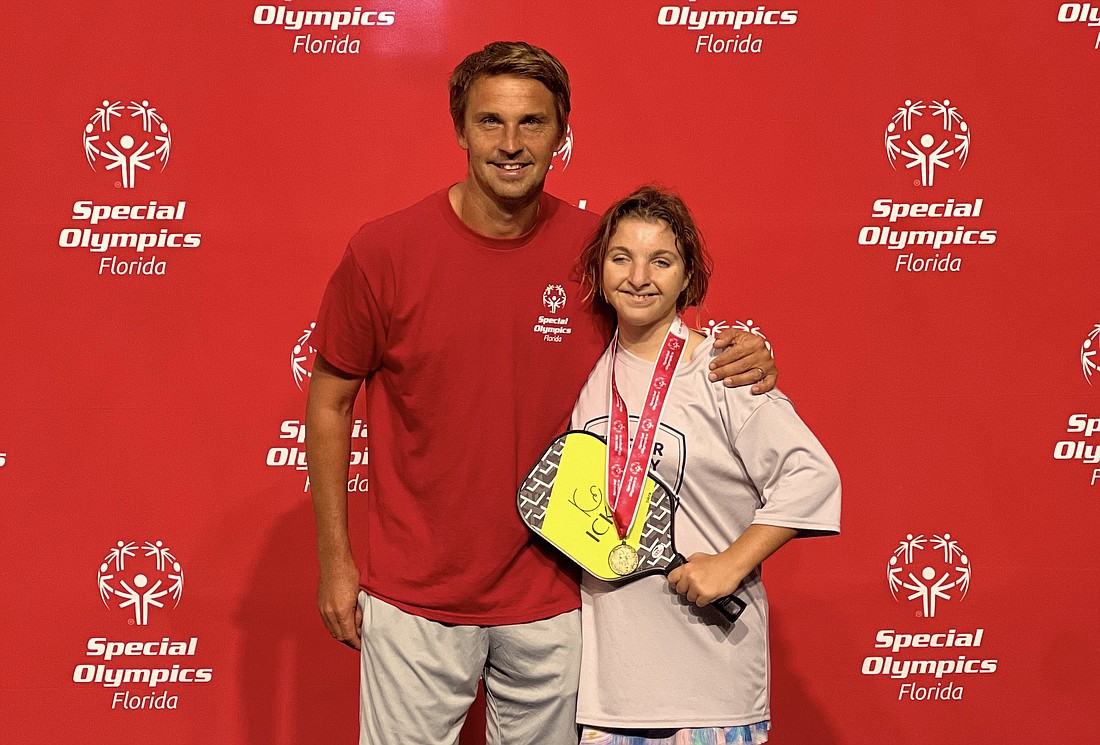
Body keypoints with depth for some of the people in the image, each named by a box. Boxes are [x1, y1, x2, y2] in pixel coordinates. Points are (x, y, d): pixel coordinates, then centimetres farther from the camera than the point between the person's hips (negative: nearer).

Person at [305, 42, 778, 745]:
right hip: (415, 598, -1)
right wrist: (335, 560, 1)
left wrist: (740, 359, -12)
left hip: (552, 597, 2)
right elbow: (329, 402, 1)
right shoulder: (383, 251, -9)